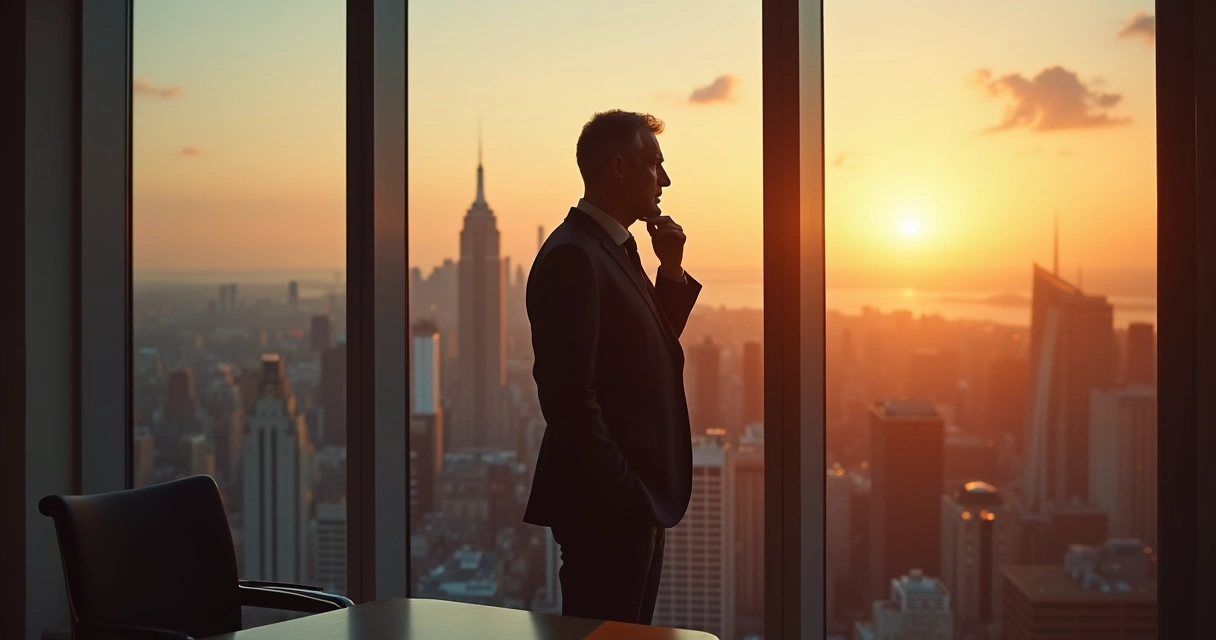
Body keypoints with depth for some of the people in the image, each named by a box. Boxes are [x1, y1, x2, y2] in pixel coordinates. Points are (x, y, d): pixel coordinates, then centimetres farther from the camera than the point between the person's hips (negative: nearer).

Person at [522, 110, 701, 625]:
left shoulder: (616, 249, 14)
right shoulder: (572, 257, -16)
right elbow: (570, 395, -22)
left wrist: (672, 271, 7)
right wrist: (630, 500, -20)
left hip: (637, 503, 10)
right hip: (606, 507, -10)